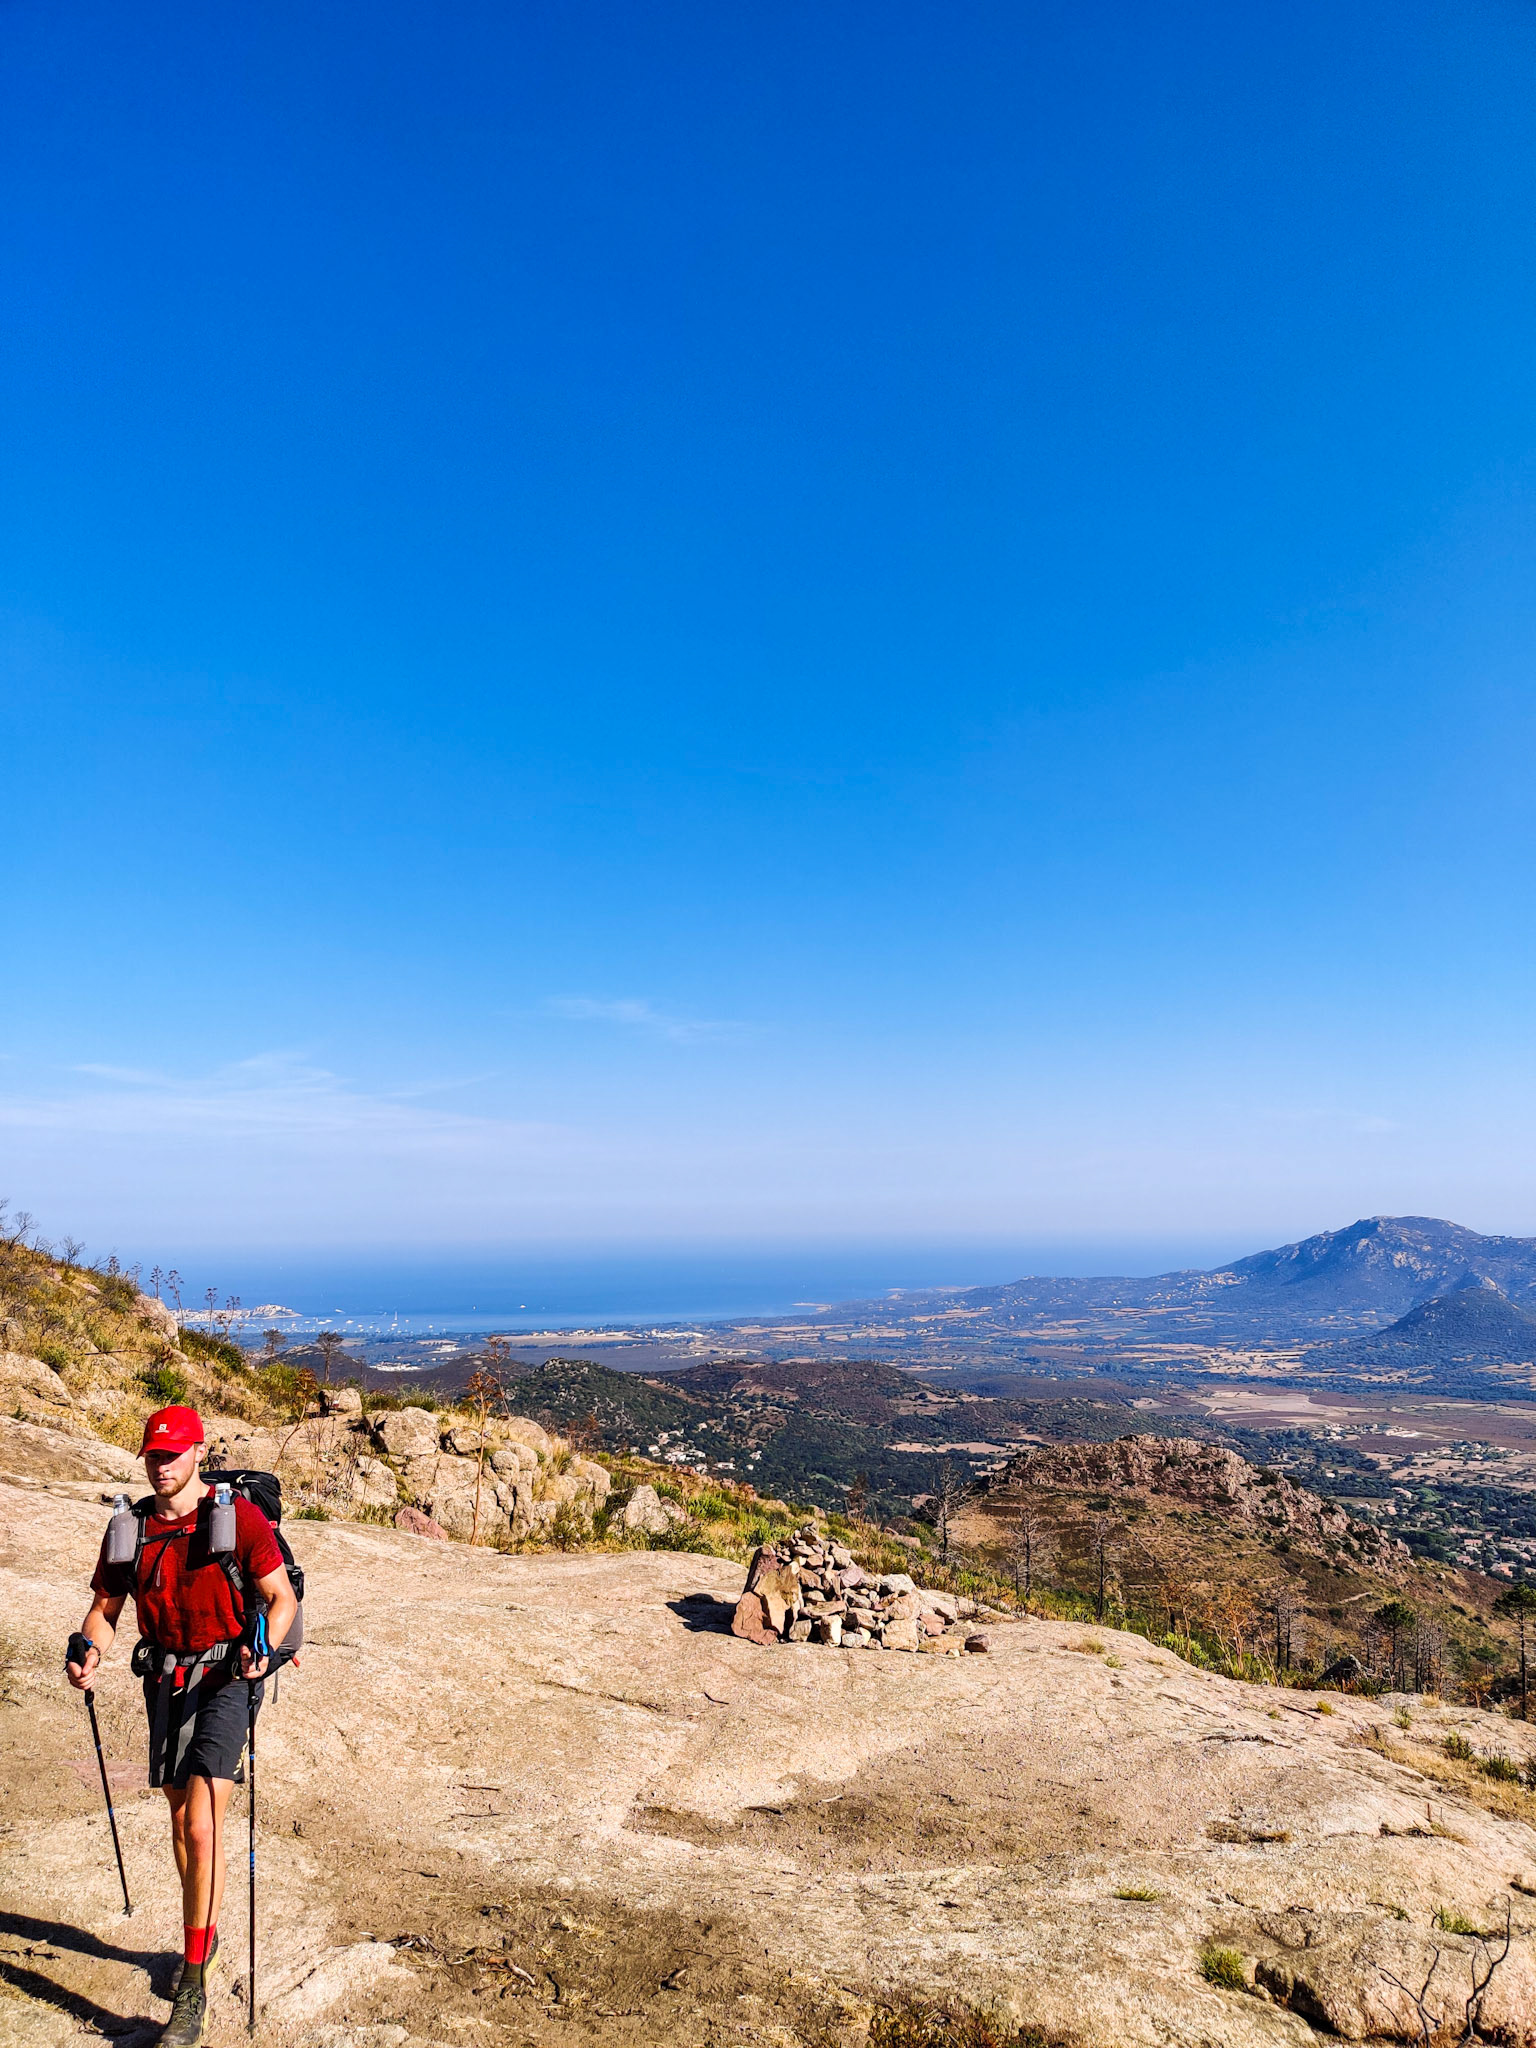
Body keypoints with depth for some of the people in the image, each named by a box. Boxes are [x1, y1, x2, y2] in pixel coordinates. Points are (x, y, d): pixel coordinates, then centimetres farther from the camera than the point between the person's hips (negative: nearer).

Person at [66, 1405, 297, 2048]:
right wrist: (90, 1651, -12)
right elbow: (105, 1609, 8)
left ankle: (193, 1990, 0)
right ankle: (203, 1935, 43)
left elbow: (281, 1597, -12)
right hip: (165, 1681, 5)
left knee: (201, 1828, -12)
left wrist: (262, 1649, -29)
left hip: (225, 1680, -5)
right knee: (181, 1823, 19)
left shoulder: (239, 1517, -14)